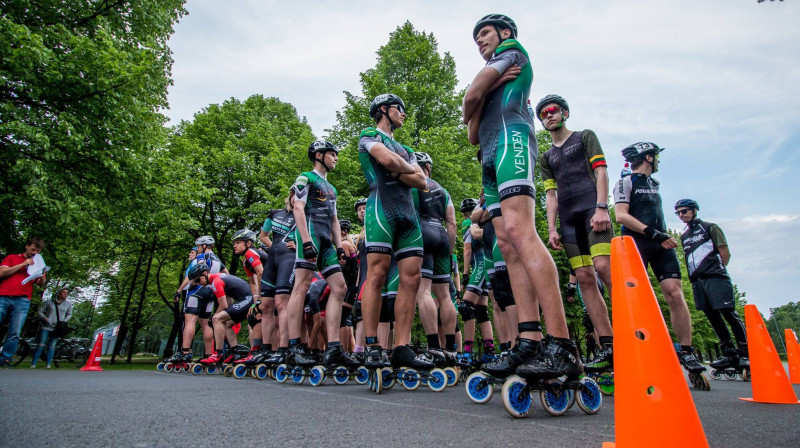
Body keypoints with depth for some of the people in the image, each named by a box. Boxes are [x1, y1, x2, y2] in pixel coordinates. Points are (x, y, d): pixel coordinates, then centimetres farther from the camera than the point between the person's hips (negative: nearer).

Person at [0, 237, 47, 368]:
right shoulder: (12, 258, 17)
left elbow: (41, 283, 13)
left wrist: (42, 274, -7)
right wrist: (22, 265, -4)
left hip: (22, 301, 1)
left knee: (14, 334, -5)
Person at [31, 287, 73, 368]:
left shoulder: (68, 304, 9)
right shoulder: (49, 302, 3)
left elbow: (69, 314, 17)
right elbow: (40, 311, 6)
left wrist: (65, 320, -1)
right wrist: (45, 318, -10)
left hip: (57, 328, 1)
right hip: (46, 327, -1)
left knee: (52, 347, 2)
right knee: (41, 345, -5)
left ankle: (48, 364, 6)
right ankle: (33, 364, 2)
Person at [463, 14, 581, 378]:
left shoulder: (513, 49, 16)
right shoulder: (494, 79, 38)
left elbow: (471, 97, 3)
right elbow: (473, 135, 24)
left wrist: (471, 109, 24)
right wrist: (491, 87, 11)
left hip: (511, 140, -9)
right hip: (492, 157, 9)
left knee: (519, 231, -27)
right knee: (508, 246, -6)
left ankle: (562, 346, -34)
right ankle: (530, 340, -13)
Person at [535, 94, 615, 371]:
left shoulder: (585, 137, 15)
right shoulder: (546, 157, 24)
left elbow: (601, 171, 2)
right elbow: (551, 194, 17)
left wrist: (601, 207, -12)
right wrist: (551, 228, 4)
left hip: (592, 208, -4)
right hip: (568, 219, 4)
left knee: (603, 266, -23)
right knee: (585, 278, -5)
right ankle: (609, 348, -4)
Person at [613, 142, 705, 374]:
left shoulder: (654, 184, 23)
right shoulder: (626, 183, 0)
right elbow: (621, 215, -14)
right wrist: (653, 233, -20)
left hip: (661, 245, 6)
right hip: (636, 244, -6)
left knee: (675, 295, -7)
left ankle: (687, 352, -3)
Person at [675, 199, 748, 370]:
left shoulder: (710, 227, 5)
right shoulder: (684, 236, 20)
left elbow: (725, 253, 2)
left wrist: (717, 270, 5)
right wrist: (694, 276, 8)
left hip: (715, 278, -5)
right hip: (697, 280, 5)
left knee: (729, 313, -9)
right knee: (712, 316, 5)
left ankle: (745, 353, -3)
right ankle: (730, 354, 12)